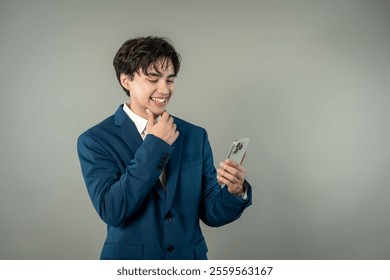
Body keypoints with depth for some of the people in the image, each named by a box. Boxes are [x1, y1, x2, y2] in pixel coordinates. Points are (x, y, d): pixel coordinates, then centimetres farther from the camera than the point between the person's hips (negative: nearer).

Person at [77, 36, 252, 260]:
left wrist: (236, 192, -22)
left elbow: (211, 213, -2)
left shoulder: (196, 136, -2)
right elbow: (111, 211, -21)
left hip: (190, 259, 3)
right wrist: (154, 146, -19)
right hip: (130, 269, -3)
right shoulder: (95, 141, -10)